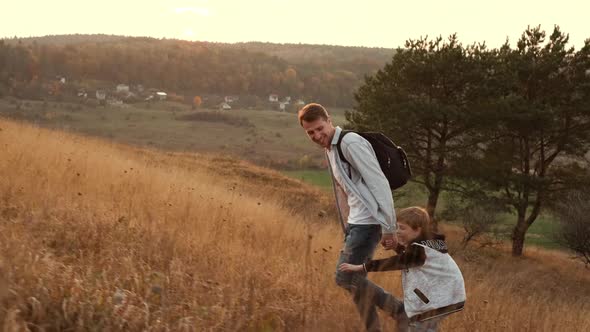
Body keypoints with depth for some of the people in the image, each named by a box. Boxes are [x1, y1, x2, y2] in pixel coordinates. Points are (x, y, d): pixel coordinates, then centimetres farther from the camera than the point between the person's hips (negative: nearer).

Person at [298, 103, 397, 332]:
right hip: (356, 223, 10)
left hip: (368, 222, -10)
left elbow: (379, 183, -18)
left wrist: (388, 227, -20)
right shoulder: (330, 149, 17)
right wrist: (348, 228, 15)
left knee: (346, 278, -11)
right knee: (354, 281, 11)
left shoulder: (350, 143, -13)